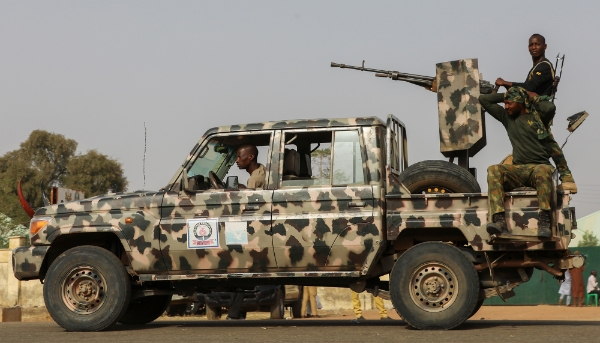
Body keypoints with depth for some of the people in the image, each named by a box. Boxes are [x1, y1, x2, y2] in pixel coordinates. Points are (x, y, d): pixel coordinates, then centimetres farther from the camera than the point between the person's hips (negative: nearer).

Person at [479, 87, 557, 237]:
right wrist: (505, 95, 20)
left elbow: (550, 107, -14)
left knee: (544, 170, -39)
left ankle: (544, 221, -44)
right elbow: (483, 99, 23)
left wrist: (534, 98, 4)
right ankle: (499, 220, -43)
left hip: (539, 166, -3)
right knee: (493, 170, -28)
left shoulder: (537, 115, 10)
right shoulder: (507, 117, 21)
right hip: (518, 169, 3)